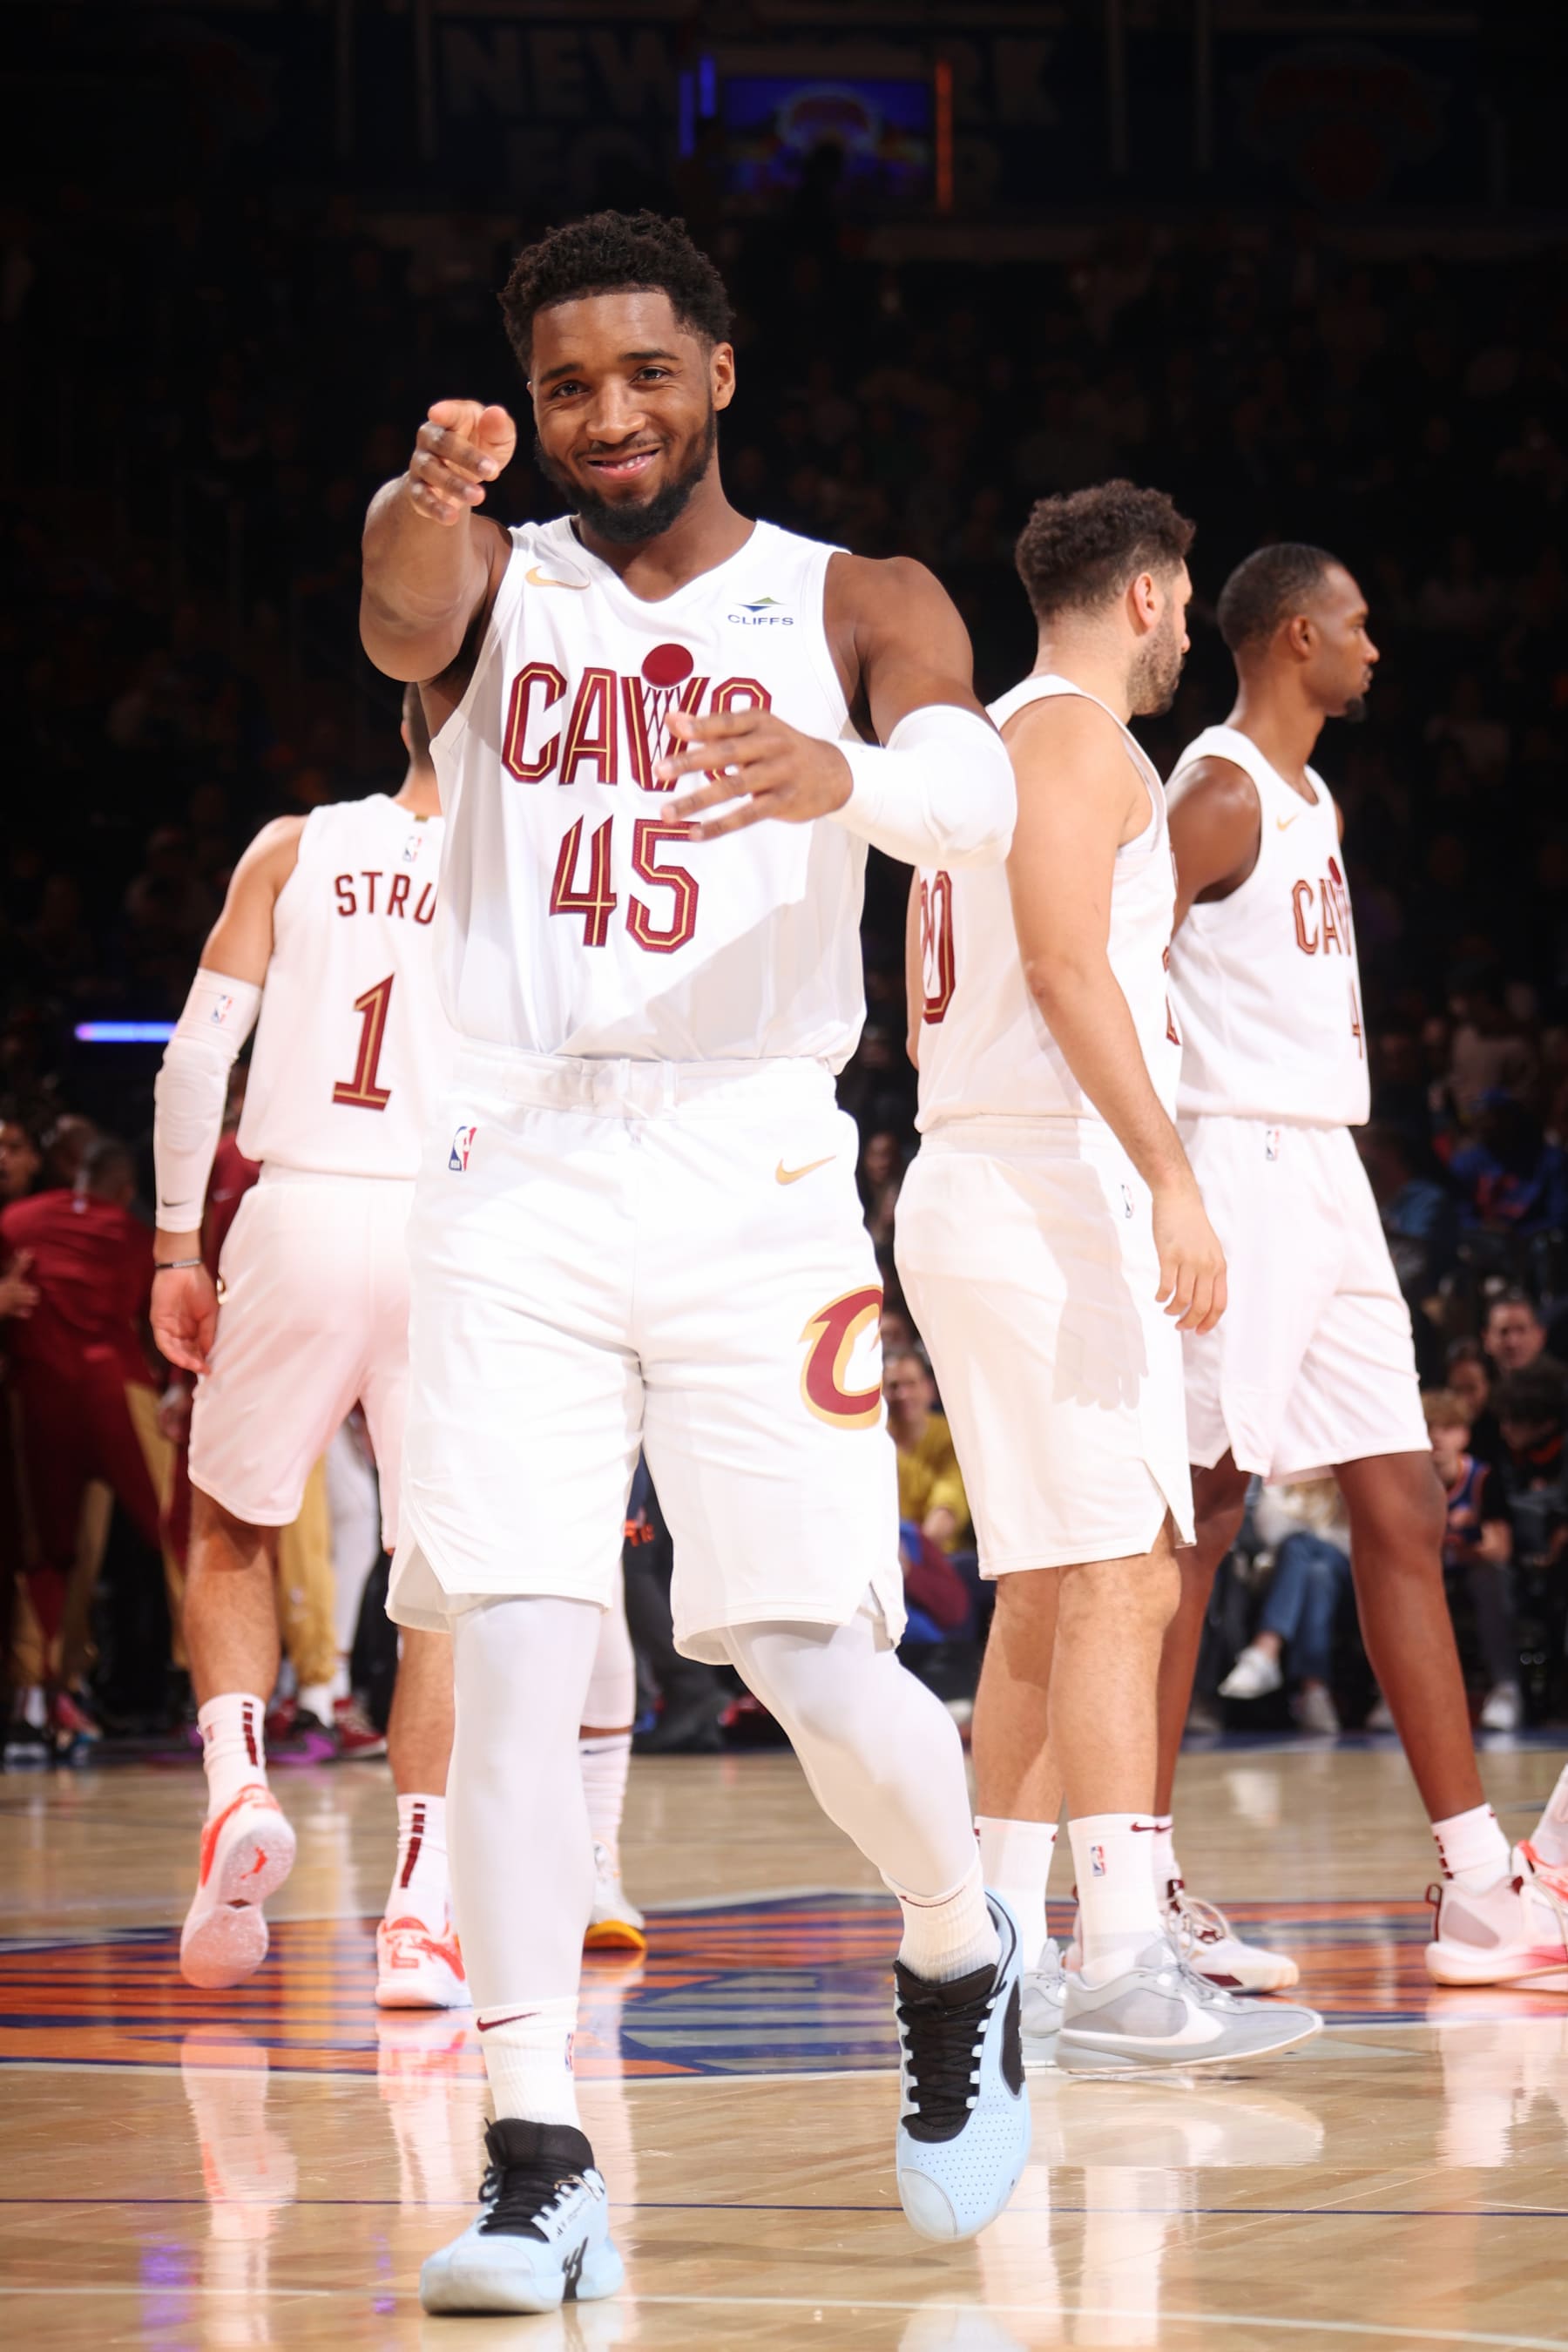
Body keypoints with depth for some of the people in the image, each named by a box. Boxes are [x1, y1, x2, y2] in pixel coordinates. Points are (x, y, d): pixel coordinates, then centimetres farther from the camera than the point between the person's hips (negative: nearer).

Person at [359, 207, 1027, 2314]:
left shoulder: (857, 609, 6)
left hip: (759, 1177, -1)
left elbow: (977, 801, -15)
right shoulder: (503, 581, 8)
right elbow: (403, 629, -18)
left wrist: (840, 776, -39)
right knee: (508, 1652, -12)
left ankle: (963, 1964, 28)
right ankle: (541, 2168, -8)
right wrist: (428, 501, -42)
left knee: (819, 1669, -3)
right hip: (523, 1176, 1)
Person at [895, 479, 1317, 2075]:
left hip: (967, 1183, 10)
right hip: (1054, 1192, -10)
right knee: (1120, 1579, -13)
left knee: (1046, 1589, 11)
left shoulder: (985, 745, 23)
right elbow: (1066, 960, -19)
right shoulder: (1078, 732, -7)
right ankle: (1123, 1971, -19)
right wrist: (1168, 1174, -24)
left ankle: (1002, 1951, 12)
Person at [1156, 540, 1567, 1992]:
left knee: (1403, 1513, 7)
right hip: (1240, 1165, -10)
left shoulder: (1307, 799, 19)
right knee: (1198, 1516, -9)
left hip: (1326, 1170, 10)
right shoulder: (1221, 795, -11)